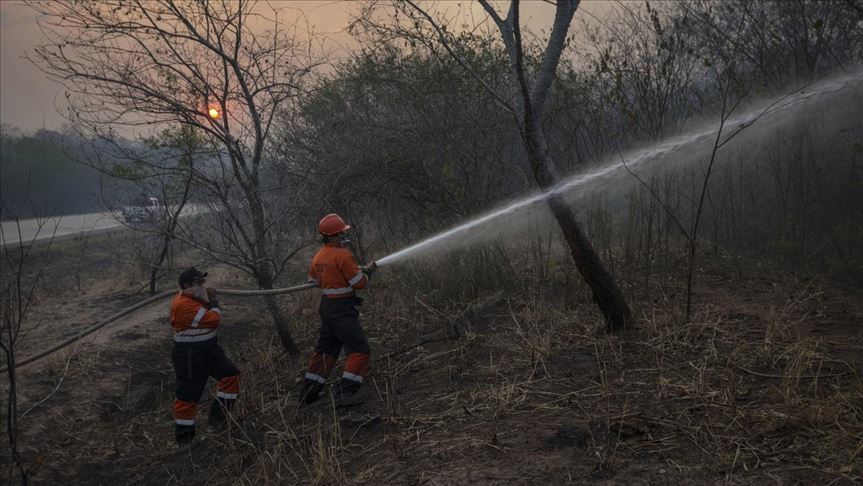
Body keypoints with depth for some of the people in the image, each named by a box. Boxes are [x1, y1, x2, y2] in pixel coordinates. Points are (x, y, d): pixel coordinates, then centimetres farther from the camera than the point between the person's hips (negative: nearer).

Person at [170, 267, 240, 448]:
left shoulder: (195, 297, 5)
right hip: (189, 356, -10)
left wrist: (208, 300, -9)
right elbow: (213, 319, -25)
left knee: (231, 374, 12)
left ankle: (216, 416, 24)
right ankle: (184, 438, 15)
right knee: (189, 394, 0)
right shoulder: (184, 304, -26)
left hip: (208, 349, 10)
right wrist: (212, 301, -10)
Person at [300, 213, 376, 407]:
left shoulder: (318, 256, 9)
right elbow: (359, 283, -16)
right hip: (342, 309, -9)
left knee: (325, 349, 19)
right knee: (359, 350, -5)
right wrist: (368, 272, 4)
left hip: (327, 307, 9)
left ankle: (308, 392, 24)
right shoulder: (343, 255, -17)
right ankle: (344, 393, -12)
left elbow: (313, 280, 22)